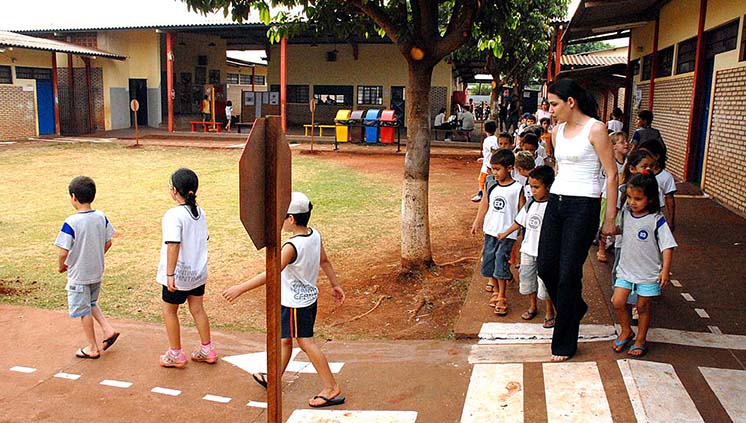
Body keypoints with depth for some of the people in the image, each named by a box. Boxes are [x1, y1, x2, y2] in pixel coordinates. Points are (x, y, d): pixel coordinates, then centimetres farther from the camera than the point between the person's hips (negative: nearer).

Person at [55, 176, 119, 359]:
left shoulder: (71, 222, -22)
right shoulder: (101, 217, -5)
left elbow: (64, 252, -22)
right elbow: (108, 243, 4)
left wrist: (61, 266, -2)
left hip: (78, 275, -6)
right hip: (97, 272, 6)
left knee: (83, 310, 10)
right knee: (91, 303, 28)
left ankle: (92, 348, 21)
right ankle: (108, 329, 15)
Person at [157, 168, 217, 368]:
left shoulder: (174, 215, -21)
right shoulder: (200, 213, 2)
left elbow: (173, 245, -26)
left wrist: (170, 274, -24)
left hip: (179, 274, -7)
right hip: (198, 271, 7)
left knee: (169, 311, 11)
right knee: (197, 309, 17)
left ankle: (175, 354, 21)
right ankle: (207, 350, 24)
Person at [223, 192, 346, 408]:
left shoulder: (292, 246, -29)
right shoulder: (315, 235, -4)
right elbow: (325, 262, 9)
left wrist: (241, 288, -30)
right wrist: (335, 285, 21)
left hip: (296, 303, -9)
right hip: (309, 297, 9)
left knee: (307, 343, 3)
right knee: (285, 339, 22)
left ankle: (332, 389, 10)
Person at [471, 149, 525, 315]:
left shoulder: (517, 188, -10)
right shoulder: (490, 184, 2)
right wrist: (477, 222, 15)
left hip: (507, 232, -5)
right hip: (490, 230, 5)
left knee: (501, 263, -4)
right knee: (489, 261, 10)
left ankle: (502, 298, 10)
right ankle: (496, 291, 29)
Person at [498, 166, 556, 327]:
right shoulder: (530, 202, 5)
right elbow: (520, 221, 16)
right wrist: (505, 233, 22)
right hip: (528, 249, 6)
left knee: (544, 282, 0)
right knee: (526, 278, 15)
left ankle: (549, 312, 20)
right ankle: (532, 307, 35)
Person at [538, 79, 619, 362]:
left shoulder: (595, 129, -8)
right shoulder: (558, 131, 12)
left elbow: (612, 174, -8)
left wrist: (610, 218, -8)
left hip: (583, 206, -7)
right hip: (556, 202, 7)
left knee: (568, 274, -2)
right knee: (545, 267, 8)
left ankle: (564, 343, 13)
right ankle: (575, 308, 38)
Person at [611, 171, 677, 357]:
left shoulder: (656, 220, -16)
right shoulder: (626, 213, -2)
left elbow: (667, 246, -13)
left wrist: (665, 270, -17)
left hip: (648, 273, -4)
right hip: (626, 269, 4)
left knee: (643, 307, 8)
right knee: (618, 302, 0)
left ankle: (641, 340, 27)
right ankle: (626, 332, 25)